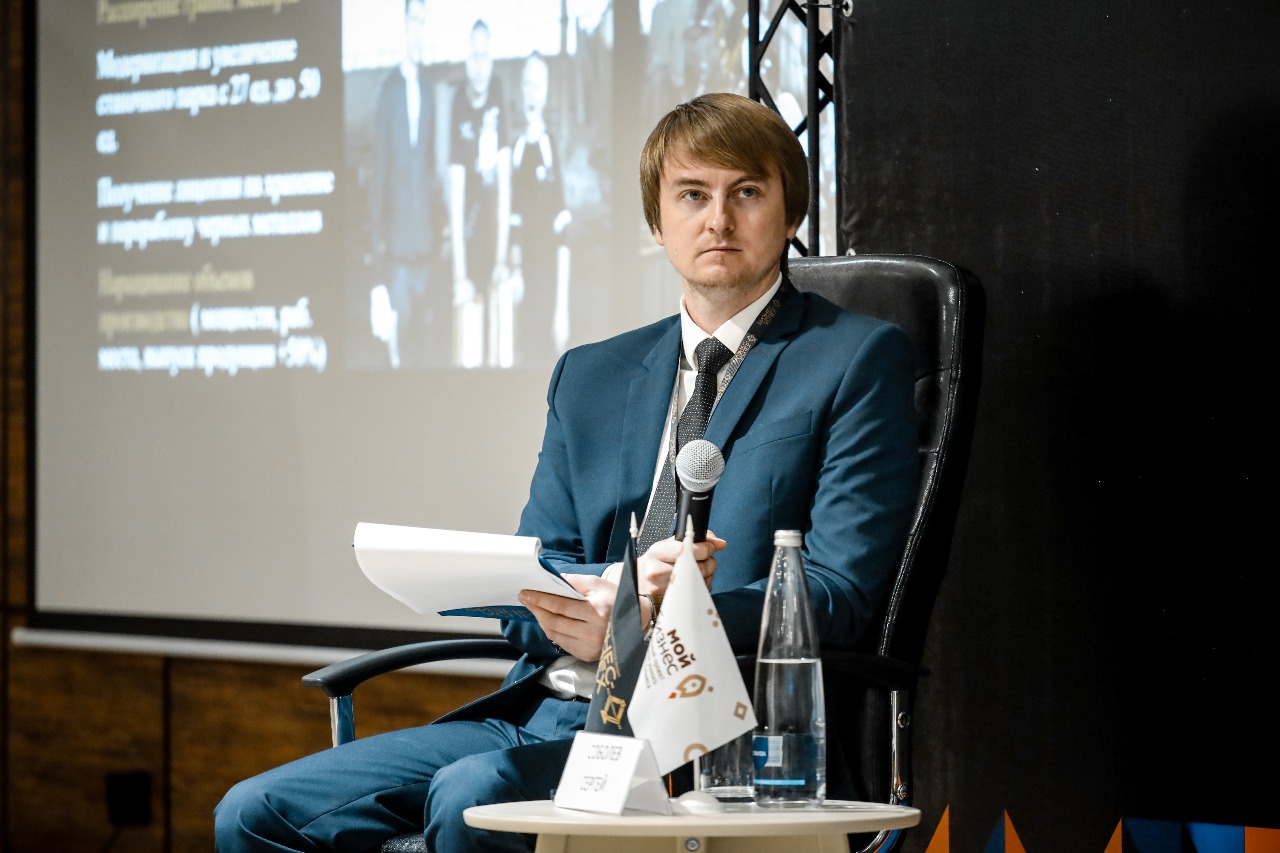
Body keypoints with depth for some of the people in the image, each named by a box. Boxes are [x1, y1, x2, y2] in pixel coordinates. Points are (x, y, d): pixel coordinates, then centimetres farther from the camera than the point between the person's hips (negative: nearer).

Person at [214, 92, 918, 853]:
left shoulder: (860, 361, 3)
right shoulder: (591, 377, 21)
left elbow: (836, 597, -7)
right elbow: (525, 590, 13)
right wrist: (619, 583, -12)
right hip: (546, 706, 6)